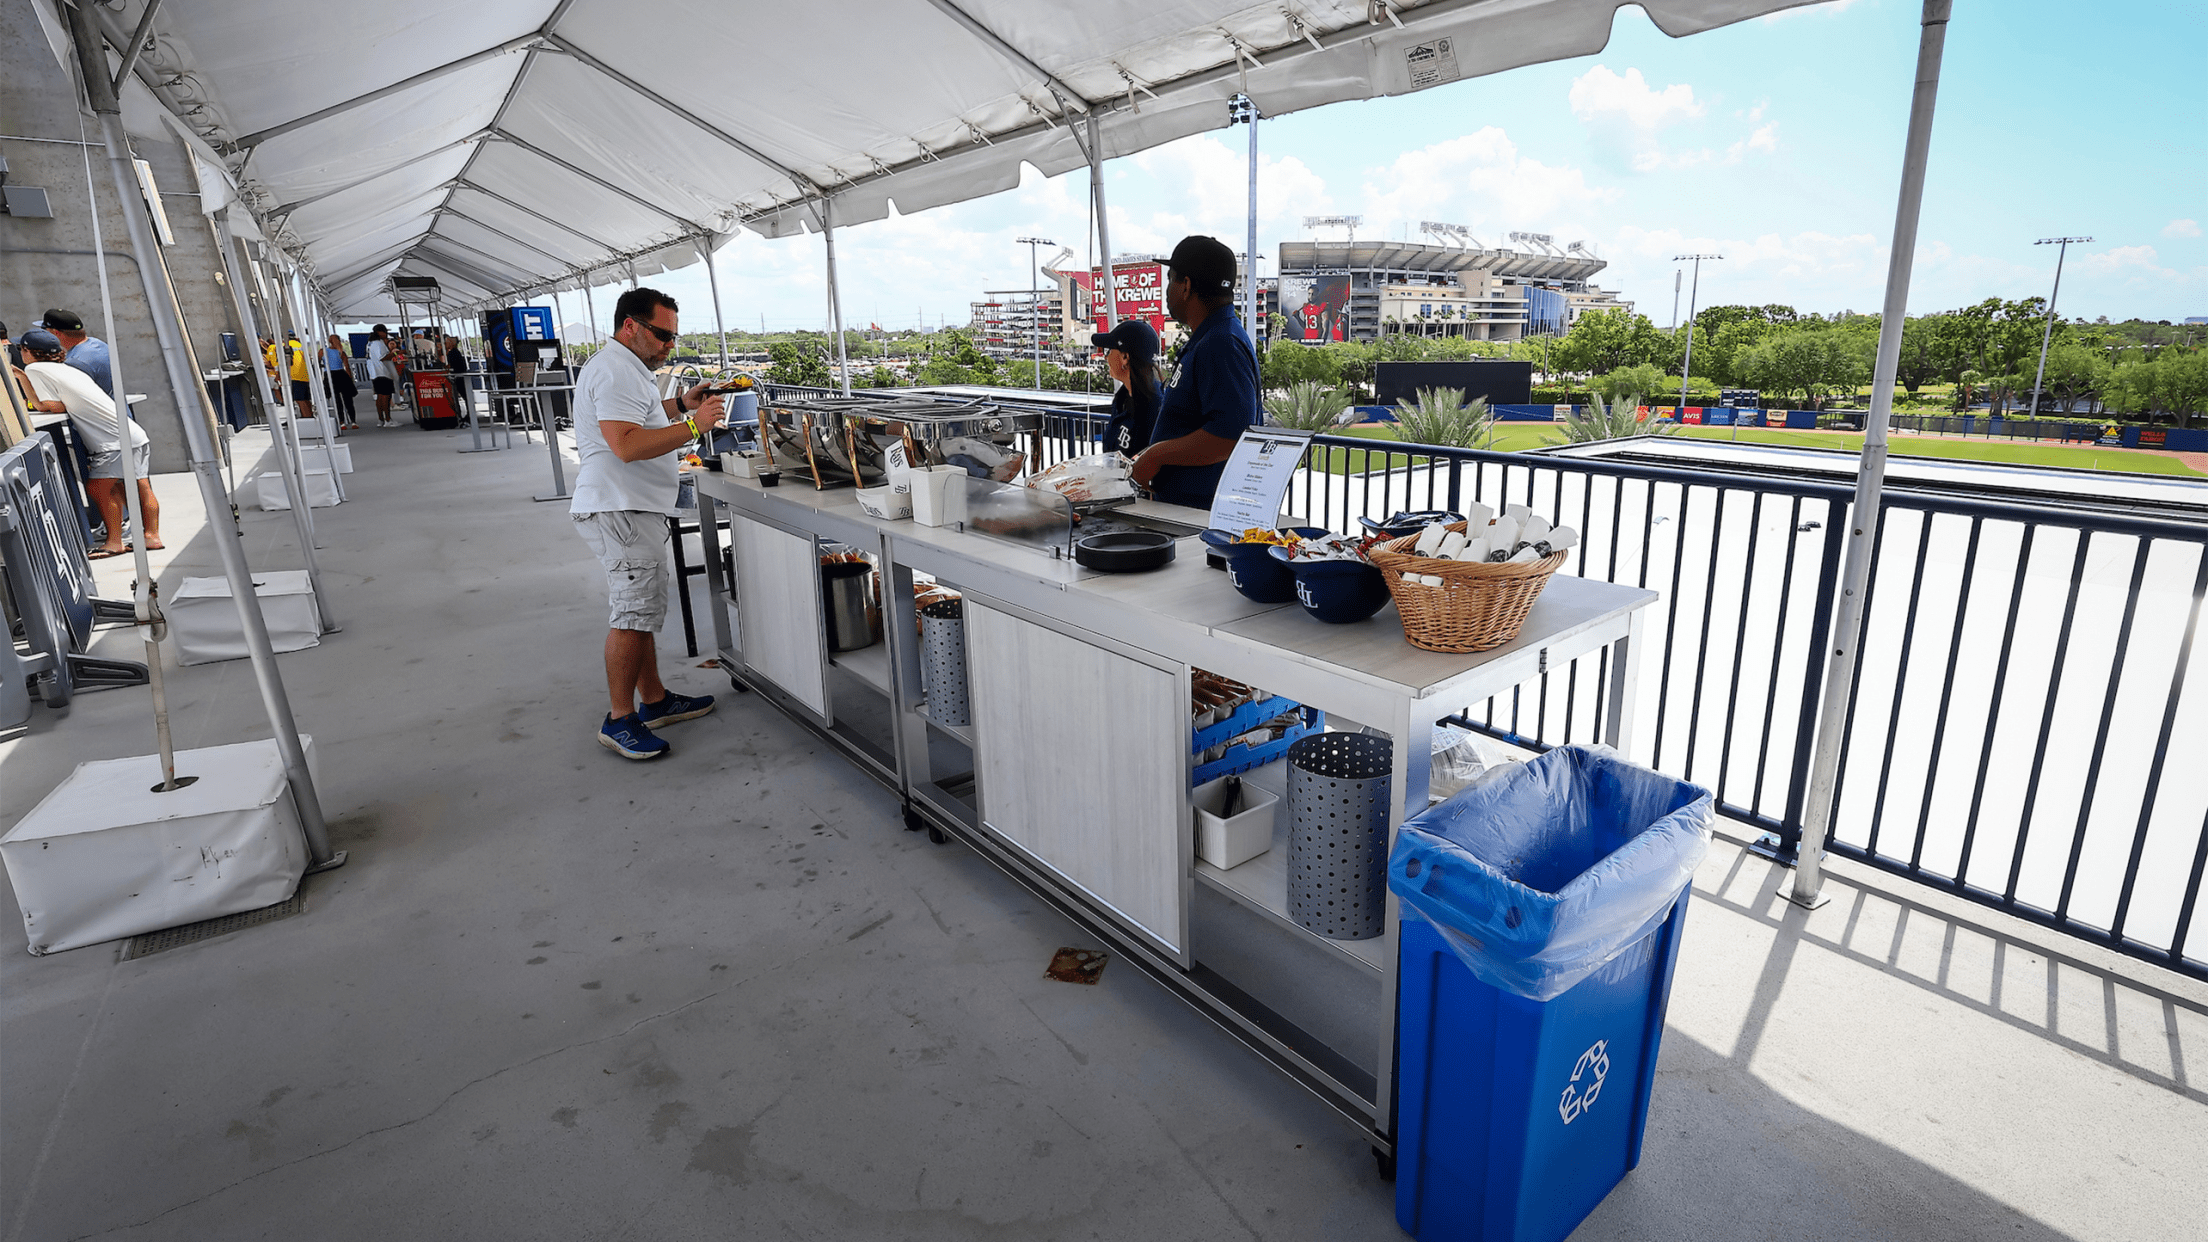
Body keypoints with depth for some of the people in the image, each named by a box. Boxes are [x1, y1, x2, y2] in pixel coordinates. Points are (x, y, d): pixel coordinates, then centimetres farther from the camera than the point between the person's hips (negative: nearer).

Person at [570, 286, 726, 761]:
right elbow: (627, 444, -27)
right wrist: (693, 425, -24)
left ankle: (654, 700, 24)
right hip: (621, 511, -12)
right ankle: (620, 720, -1)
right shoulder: (615, 371, -15)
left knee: (641, 608, 15)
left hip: (631, 509, 12)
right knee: (634, 613, -9)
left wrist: (678, 404, 22)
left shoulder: (622, 367, 21)